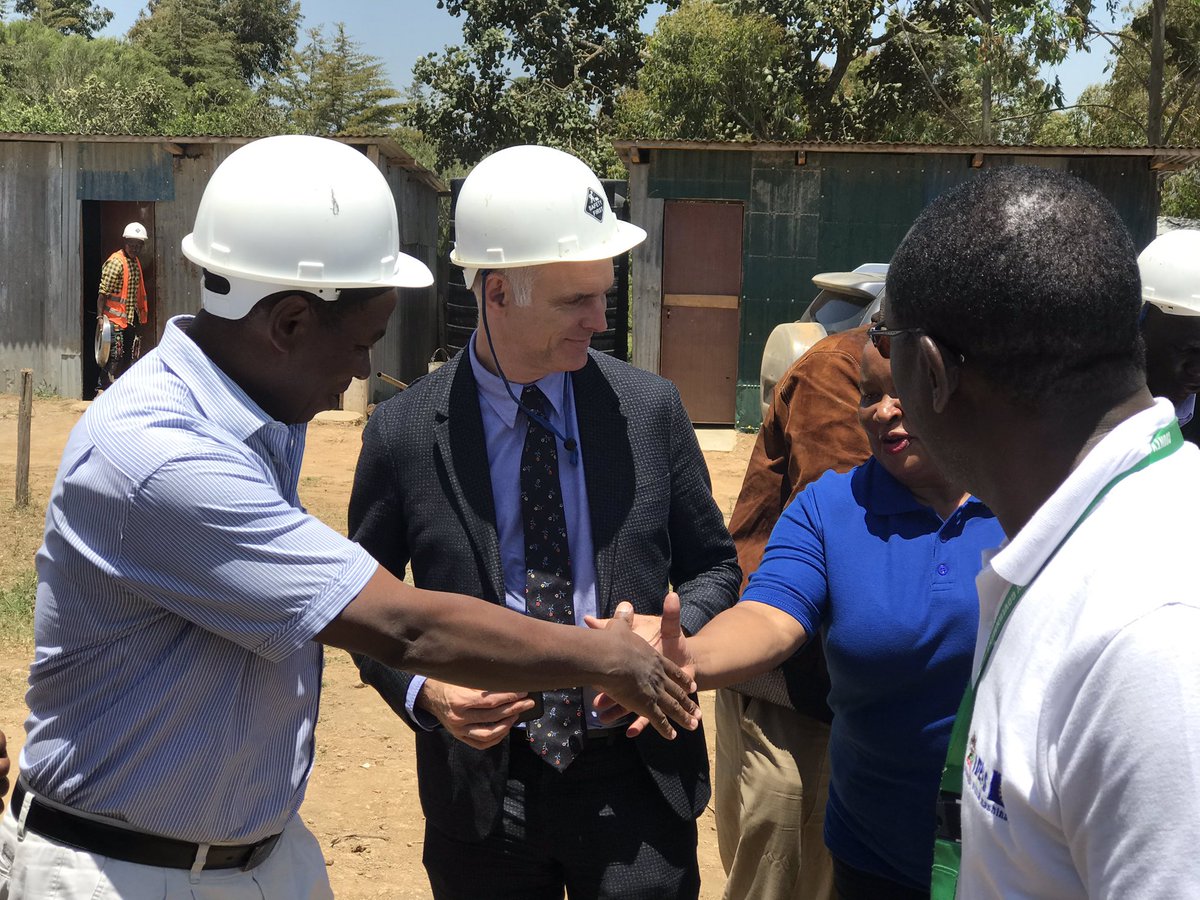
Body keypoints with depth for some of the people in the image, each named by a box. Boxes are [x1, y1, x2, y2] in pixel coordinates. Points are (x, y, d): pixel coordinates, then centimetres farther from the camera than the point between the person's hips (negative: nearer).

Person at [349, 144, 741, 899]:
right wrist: (422, 690, -14)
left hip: (636, 779, 1)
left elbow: (714, 566, 6)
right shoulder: (403, 433, -8)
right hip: (483, 788, 0)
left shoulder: (650, 407, -5)